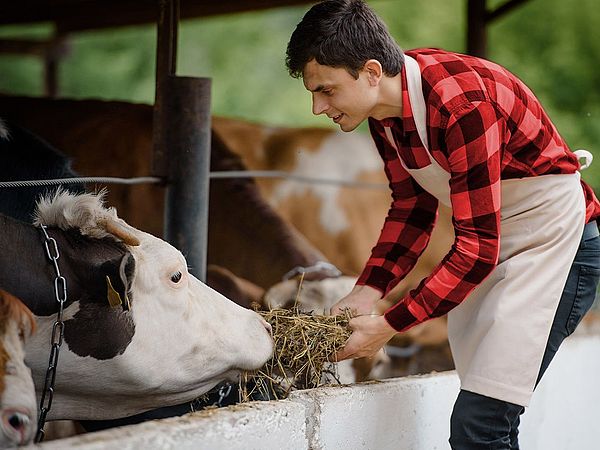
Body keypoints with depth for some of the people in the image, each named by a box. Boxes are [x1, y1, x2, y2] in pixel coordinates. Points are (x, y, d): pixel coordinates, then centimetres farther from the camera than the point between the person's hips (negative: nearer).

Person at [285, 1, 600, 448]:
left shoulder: (462, 104, -29)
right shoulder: (385, 107, -3)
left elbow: (477, 247, -28)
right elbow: (412, 209, 8)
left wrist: (390, 325, -24)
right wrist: (368, 291, -6)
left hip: (551, 243, -9)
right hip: (486, 244, 9)